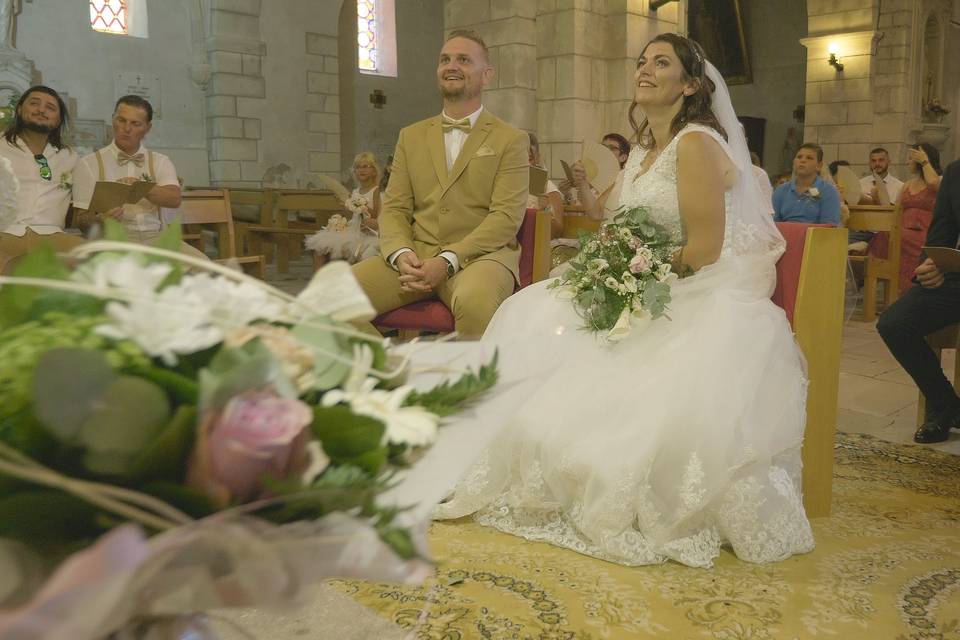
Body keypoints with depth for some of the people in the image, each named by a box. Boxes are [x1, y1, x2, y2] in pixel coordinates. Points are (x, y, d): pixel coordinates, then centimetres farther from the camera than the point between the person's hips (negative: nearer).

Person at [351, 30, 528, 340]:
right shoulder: (411, 136, 19)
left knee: (474, 300, -39)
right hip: (416, 254, 4)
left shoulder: (511, 140, 6)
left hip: (480, 255, -3)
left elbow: (506, 216, -5)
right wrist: (402, 254, -10)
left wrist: (448, 260, -18)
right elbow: (393, 209, 13)